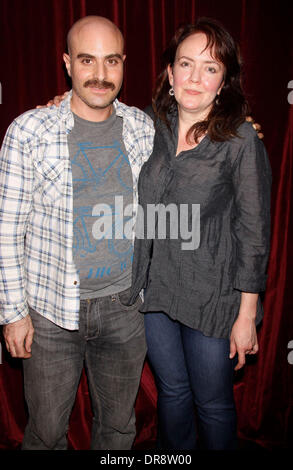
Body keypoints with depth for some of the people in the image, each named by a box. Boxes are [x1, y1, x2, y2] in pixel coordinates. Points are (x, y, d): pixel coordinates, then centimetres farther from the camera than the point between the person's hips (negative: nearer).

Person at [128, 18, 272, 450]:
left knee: (213, 404, 15)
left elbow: (254, 232, -10)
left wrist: (246, 315, -10)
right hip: (153, 288, 4)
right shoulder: (153, 127, 0)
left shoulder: (241, 140, -13)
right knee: (171, 391, 23)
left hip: (211, 298, -4)